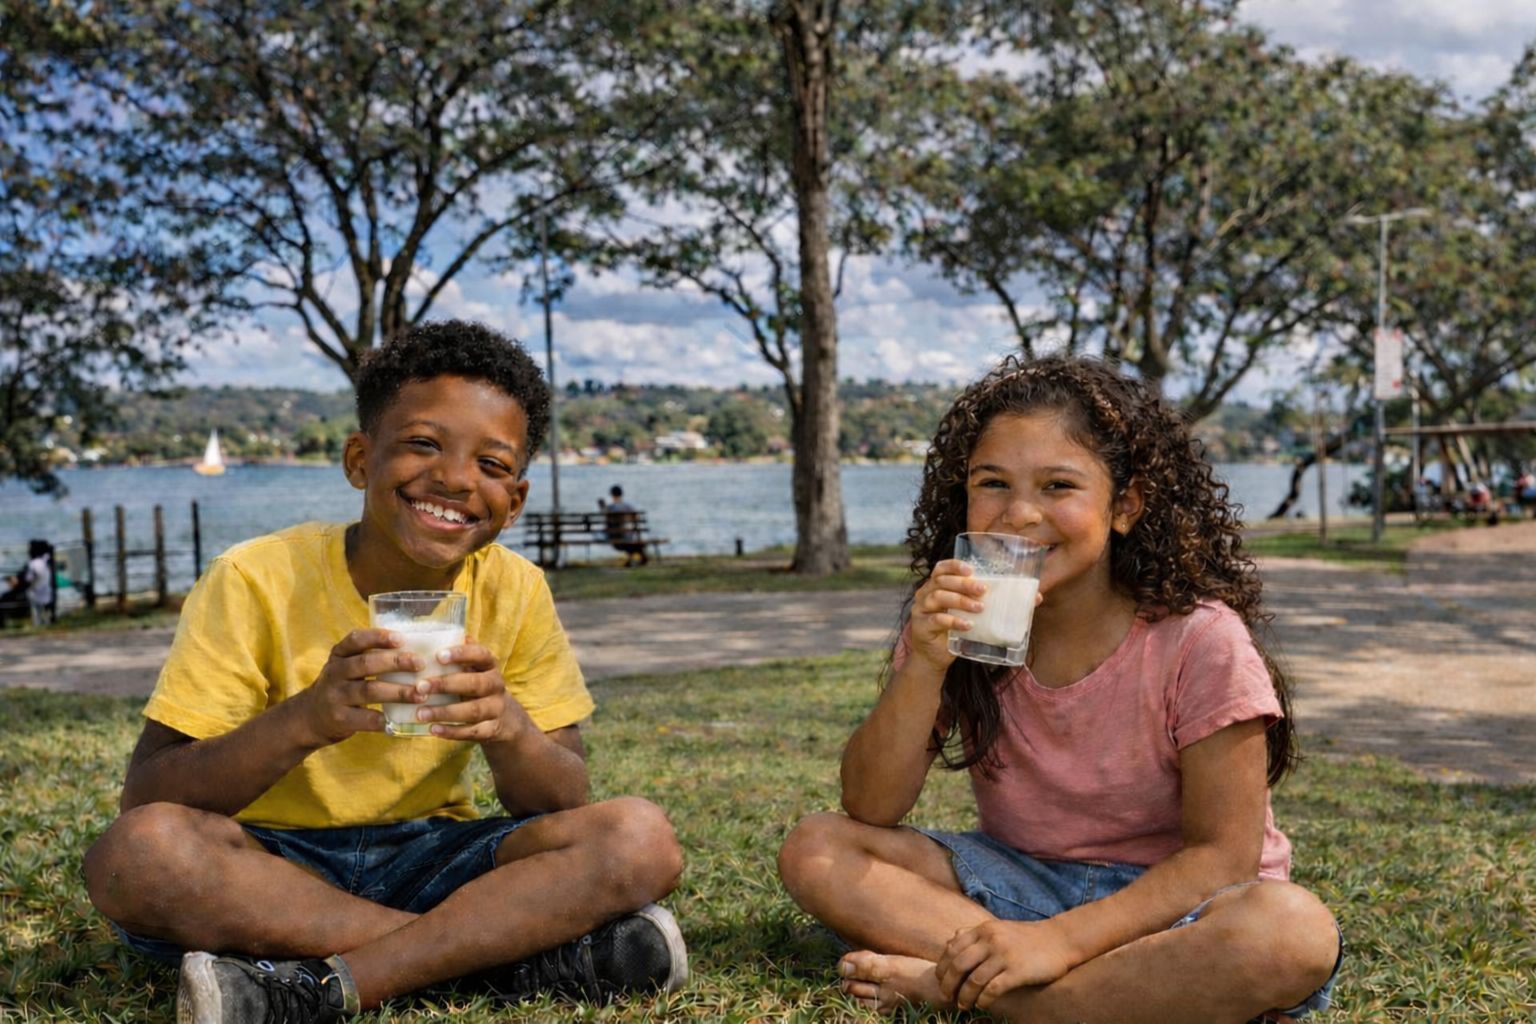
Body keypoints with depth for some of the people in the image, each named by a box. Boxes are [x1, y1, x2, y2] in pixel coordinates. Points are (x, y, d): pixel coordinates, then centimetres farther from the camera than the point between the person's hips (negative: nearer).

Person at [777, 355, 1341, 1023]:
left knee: (1294, 930, -36)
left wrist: (1059, 939, -29)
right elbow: (869, 810, -10)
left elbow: (1222, 855, -16)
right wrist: (923, 667, -27)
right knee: (814, 851, -15)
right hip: (1021, 881, 3)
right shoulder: (956, 626, -5)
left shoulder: (1199, 642, -17)